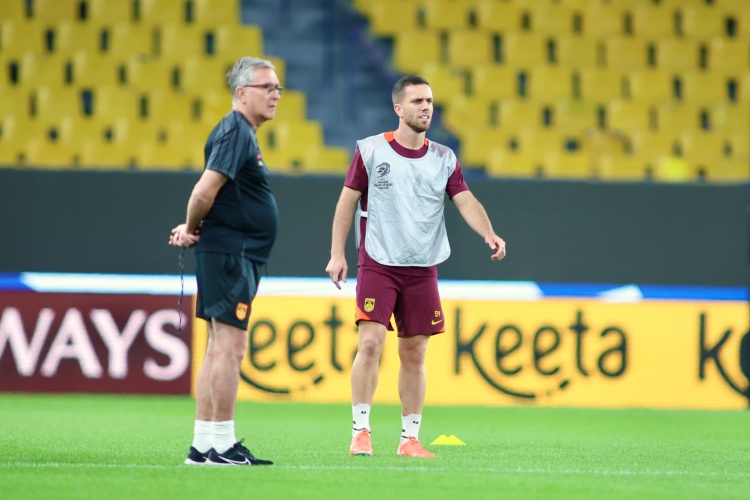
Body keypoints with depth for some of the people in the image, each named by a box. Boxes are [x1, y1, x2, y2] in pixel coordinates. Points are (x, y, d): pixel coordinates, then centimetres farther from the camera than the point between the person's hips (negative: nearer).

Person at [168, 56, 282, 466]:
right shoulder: (235, 132, -14)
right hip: (230, 253, -10)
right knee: (230, 346, -9)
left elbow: (206, 194, 22)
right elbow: (205, 190, -22)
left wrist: (191, 229, 7)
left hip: (237, 256, 10)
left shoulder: (241, 133, 19)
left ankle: (202, 445, 13)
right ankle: (220, 444, -8)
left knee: (219, 348, 11)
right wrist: (193, 228, -7)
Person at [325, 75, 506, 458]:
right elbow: (347, 201, 3)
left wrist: (489, 234, -21)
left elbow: (466, 201, -2)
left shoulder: (443, 159, 7)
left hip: (422, 269, 3)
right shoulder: (371, 150, 0)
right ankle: (360, 431, -7)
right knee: (370, 342, -15)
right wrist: (337, 254, -3)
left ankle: (410, 439, 11)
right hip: (377, 265, -3)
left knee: (414, 354, 5)